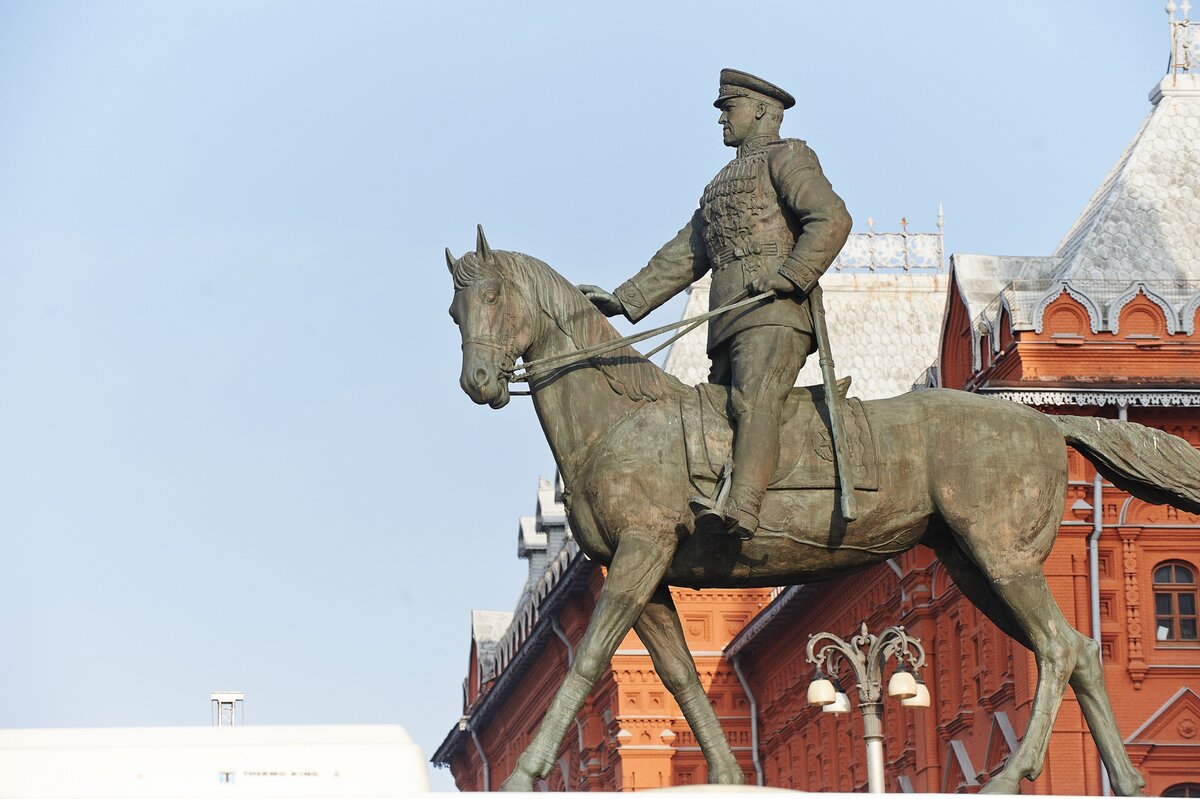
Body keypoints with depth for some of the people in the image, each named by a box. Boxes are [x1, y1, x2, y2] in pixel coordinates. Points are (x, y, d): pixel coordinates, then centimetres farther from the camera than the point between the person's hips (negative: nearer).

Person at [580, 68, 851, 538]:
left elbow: (832, 220, -9)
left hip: (772, 318, -10)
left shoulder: (787, 158, 8)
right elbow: (682, 258, 32)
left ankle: (741, 510, -46)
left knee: (754, 403, -28)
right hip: (728, 326, 10)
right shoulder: (721, 186, 33)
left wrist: (789, 278, -19)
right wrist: (621, 301, 24)